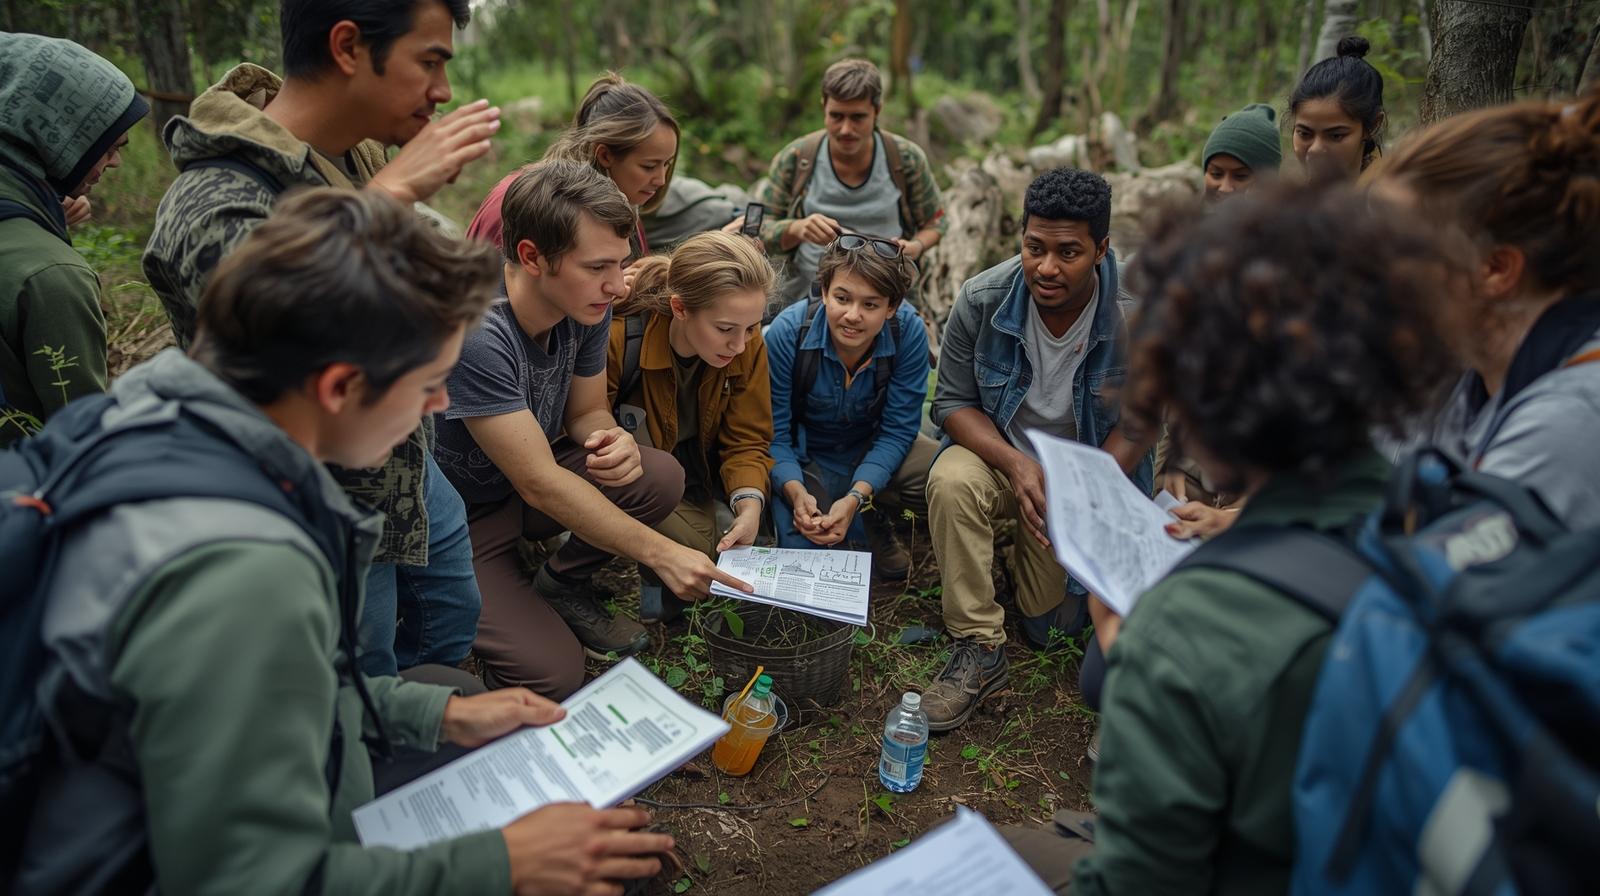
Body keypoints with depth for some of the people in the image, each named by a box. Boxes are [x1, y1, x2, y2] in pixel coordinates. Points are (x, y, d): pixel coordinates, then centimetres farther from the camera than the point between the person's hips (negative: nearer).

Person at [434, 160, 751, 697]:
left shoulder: (586, 305, -11)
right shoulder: (476, 334, -34)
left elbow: (586, 411, 4)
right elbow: (540, 483, -31)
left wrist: (613, 440, -22)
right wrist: (660, 553, -30)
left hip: (529, 483, 6)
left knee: (660, 478, -18)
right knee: (551, 675, -20)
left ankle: (561, 587, 7)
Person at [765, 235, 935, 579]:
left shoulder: (909, 331, -23)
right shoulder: (788, 332, -25)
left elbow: (897, 431, -17)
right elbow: (772, 433, -18)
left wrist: (855, 497, -31)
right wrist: (797, 493, -36)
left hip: (874, 450, 1)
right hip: (806, 458, -1)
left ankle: (876, 516, 5)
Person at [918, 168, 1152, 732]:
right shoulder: (982, 300, -20)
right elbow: (953, 402, -12)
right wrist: (1015, 464, -29)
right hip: (1002, 451, 0)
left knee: (1050, 630, 5)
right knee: (951, 482, -36)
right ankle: (980, 649, -22)